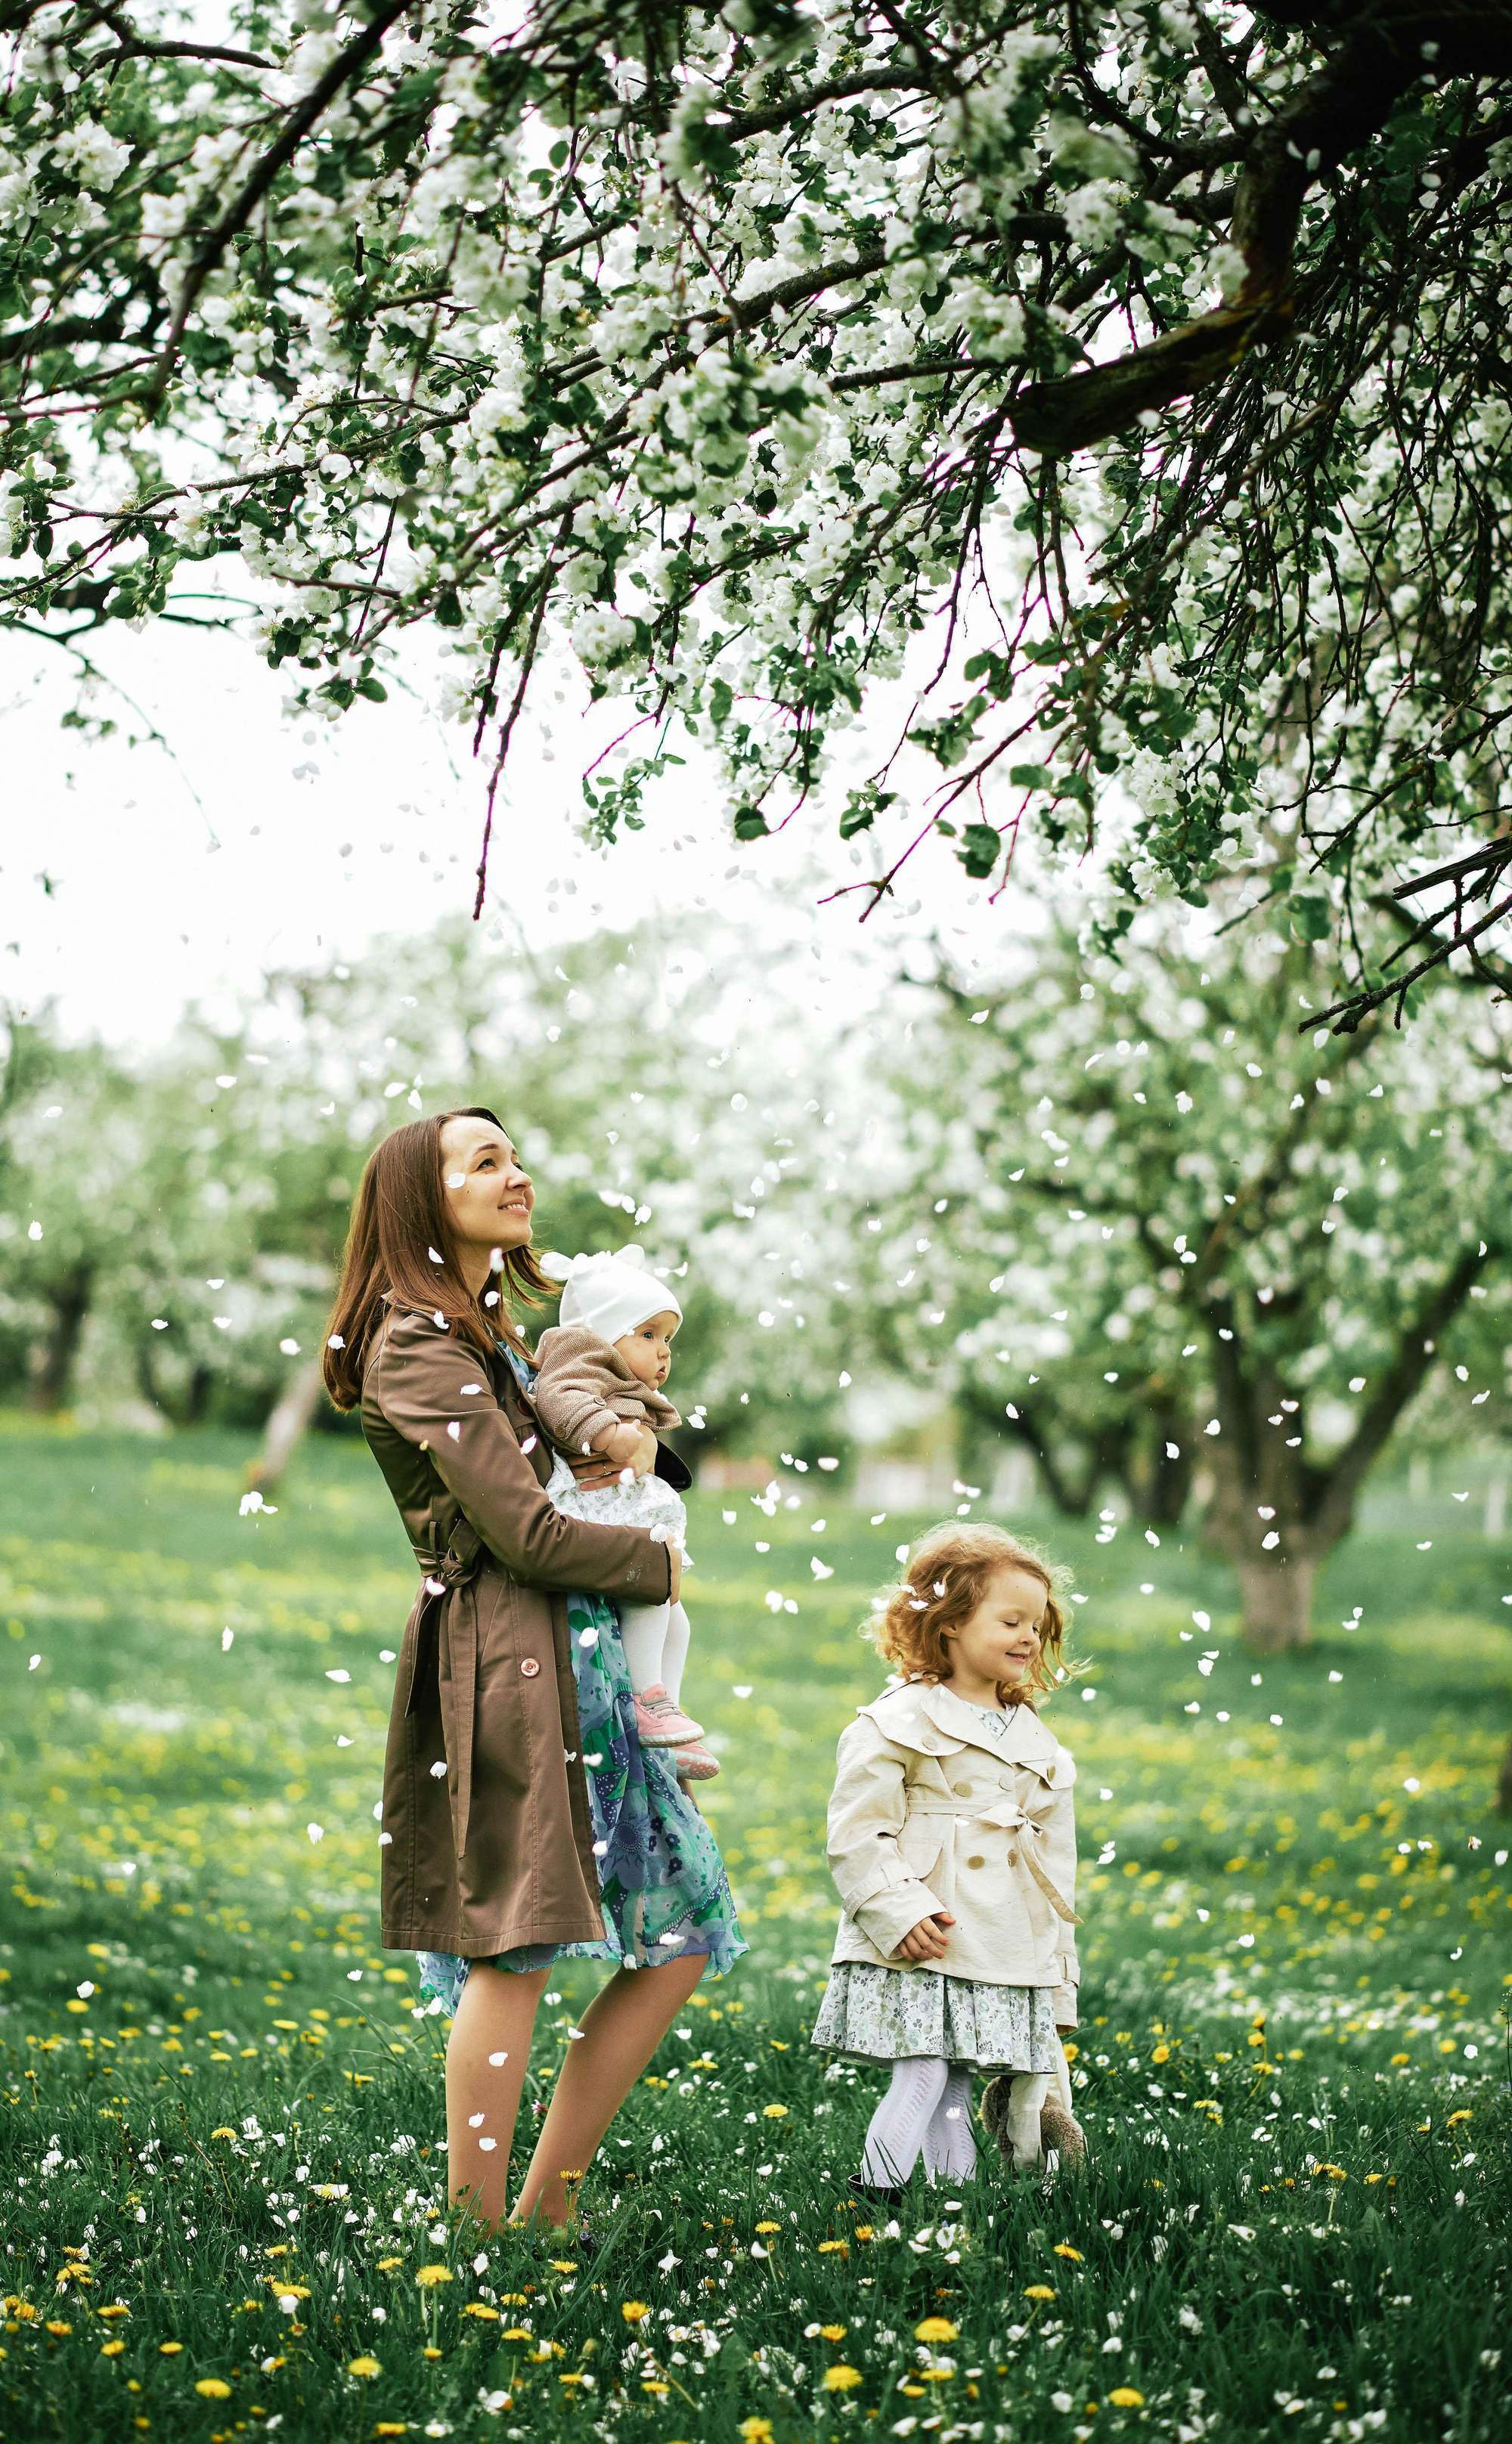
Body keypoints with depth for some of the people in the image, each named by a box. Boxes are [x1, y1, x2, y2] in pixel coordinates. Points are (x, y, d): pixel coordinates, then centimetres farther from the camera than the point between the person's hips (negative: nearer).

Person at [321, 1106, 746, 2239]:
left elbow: (614, 1440, 35)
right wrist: (656, 1564, 0)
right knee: (515, 1946, -12)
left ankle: (548, 2205, 14)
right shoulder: (419, 1346, -7)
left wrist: (641, 1449, 12)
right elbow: (525, 1531, -15)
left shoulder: (498, 1336, 22)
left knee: (685, 1933, 8)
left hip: (578, 1658, 10)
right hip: (505, 1662, -10)